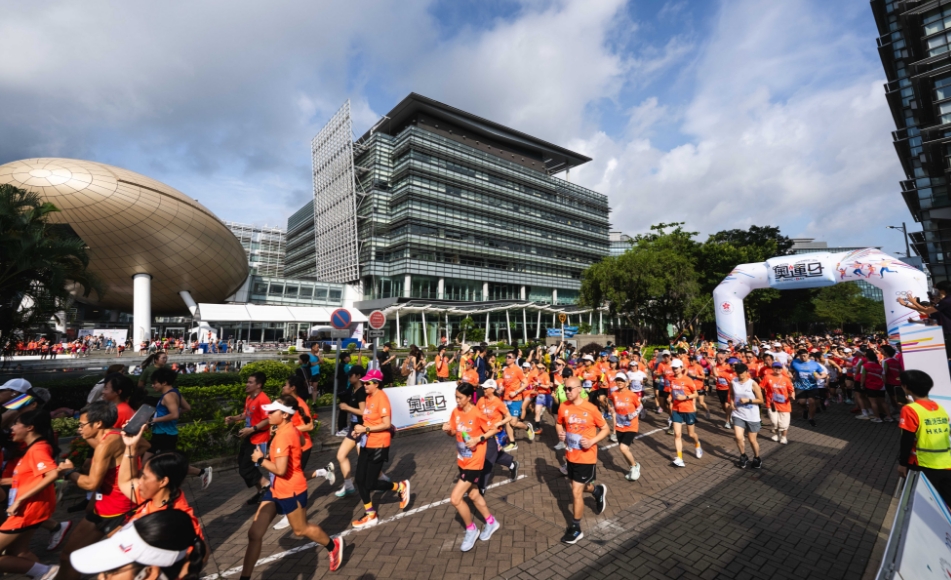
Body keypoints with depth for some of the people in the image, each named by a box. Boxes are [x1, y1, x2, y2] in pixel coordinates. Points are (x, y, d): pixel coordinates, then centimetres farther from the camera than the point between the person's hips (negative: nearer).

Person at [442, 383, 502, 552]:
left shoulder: (477, 414, -22)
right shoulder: (455, 412, -4)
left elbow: (494, 430, -12)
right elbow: (453, 433, 7)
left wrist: (478, 439, -24)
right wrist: (447, 429, -15)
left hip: (474, 463, -7)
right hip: (462, 461, 7)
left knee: (455, 498, -9)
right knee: (473, 495, 22)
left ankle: (471, 529, 16)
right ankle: (491, 522, 45)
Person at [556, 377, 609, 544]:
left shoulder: (591, 409, -20)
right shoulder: (563, 407, -8)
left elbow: (605, 429, -8)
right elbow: (559, 424, 10)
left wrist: (592, 441, -21)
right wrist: (560, 432, -12)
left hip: (586, 457, -5)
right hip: (571, 455, 5)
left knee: (576, 492, -1)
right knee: (579, 485, 24)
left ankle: (575, 529, 19)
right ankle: (598, 490, 56)